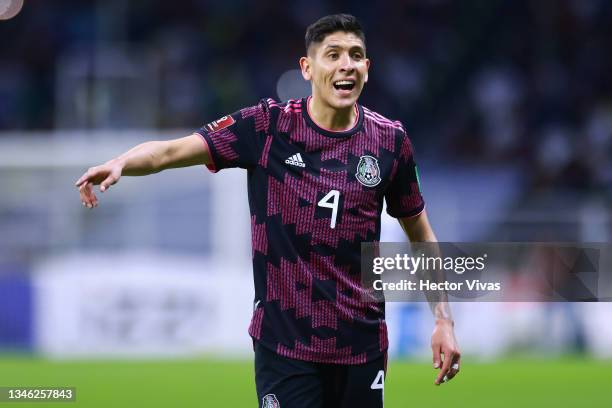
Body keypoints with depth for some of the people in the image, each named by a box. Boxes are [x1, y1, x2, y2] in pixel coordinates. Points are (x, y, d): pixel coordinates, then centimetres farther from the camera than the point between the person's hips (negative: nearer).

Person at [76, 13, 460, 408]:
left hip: (362, 346, 2)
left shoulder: (390, 139, 2)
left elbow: (419, 230, 13)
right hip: (284, 342, -2)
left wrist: (443, 319, 9)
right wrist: (119, 163, -32)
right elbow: (170, 152, -11)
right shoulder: (268, 126, -5)